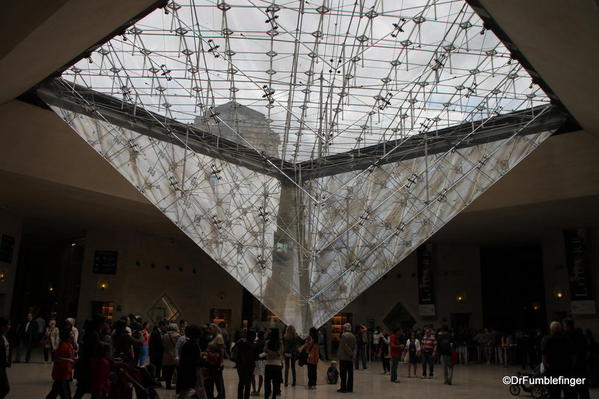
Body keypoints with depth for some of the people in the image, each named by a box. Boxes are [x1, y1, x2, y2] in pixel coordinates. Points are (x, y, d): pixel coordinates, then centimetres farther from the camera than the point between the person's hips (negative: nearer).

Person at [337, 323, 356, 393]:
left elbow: (344, 346, -16)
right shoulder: (353, 336, 10)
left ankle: (343, 388, -1)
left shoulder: (343, 335, -11)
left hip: (343, 357, -6)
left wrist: (351, 354, -10)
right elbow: (355, 346, 6)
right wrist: (353, 354, -1)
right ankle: (350, 388, 12)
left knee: (343, 373, -2)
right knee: (350, 373, 9)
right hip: (350, 358, 7)